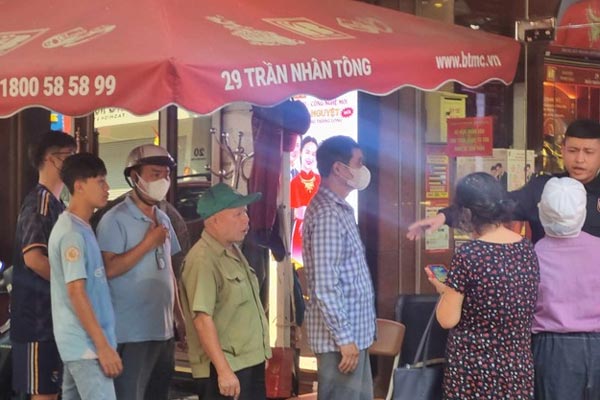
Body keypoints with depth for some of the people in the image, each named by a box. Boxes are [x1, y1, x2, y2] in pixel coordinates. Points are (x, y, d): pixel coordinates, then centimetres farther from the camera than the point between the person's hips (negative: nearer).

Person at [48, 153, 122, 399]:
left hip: (79, 342, 10)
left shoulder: (80, 228, 14)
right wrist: (103, 346, -20)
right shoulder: (72, 233, -16)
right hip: (86, 344, -10)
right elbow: (76, 292, -20)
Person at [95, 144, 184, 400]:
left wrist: (178, 315, 17)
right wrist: (148, 243, -16)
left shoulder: (163, 220, 16)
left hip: (164, 330, 8)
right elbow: (110, 268, -20)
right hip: (132, 333, -8)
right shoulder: (116, 219, -10)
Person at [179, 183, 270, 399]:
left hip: (250, 363, 10)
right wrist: (223, 370, -27)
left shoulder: (234, 252, 12)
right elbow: (202, 319, -25)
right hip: (224, 369, -10)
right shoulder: (203, 260, -19)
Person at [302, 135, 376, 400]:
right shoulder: (328, 214, -18)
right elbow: (325, 287, -22)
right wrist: (344, 338, -20)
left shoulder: (339, 209, 13)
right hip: (342, 338, -10)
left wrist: (353, 335, 18)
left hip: (355, 333, 10)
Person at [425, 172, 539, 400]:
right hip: (519, 367, 5)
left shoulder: (468, 254, -16)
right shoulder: (527, 249, 3)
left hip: (473, 368, -5)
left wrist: (444, 291, 6)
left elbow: (447, 320, -13)